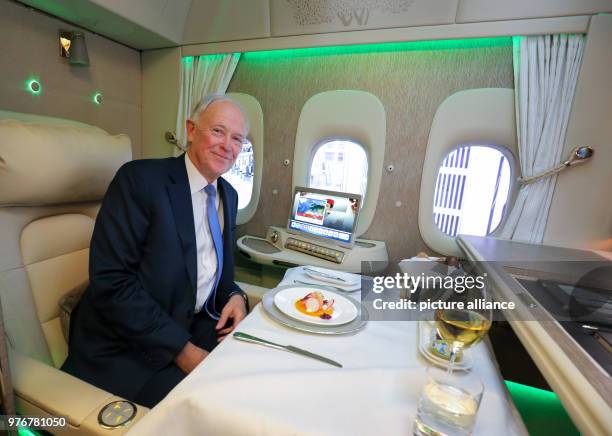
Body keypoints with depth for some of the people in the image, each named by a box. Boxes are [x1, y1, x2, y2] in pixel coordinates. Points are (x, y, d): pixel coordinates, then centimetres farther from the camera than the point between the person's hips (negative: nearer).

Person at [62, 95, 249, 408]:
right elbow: (110, 282, -21)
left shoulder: (229, 195, 6)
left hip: (196, 326, 6)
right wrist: (182, 350, -21)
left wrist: (234, 296, -8)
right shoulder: (139, 179, -15)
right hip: (126, 349, -6)